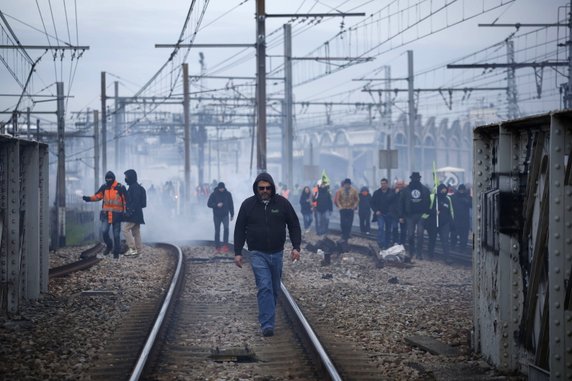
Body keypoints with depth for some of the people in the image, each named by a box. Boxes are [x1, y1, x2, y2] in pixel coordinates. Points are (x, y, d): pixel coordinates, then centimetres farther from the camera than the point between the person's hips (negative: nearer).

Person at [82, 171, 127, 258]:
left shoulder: (120, 188, -8)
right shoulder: (104, 187, 5)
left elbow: (125, 200, -4)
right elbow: (97, 196, 9)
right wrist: (88, 198, -7)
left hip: (116, 214, -3)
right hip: (106, 214, 3)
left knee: (116, 234, 3)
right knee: (104, 231, -10)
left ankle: (116, 252, 15)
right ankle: (109, 245, 17)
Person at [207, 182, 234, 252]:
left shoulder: (228, 194, 1)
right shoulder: (214, 194, -4)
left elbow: (231, 205, 9)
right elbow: (209, 204, -4)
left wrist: (232, 214, 8)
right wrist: (216, 205, -20)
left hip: (225, 215, 0)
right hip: (217, 216, 0)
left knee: (226, 228, -20)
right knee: (217, 231, 5)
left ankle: (225, 245, -19)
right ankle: (217, 247, 14)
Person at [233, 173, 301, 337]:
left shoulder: (282, 203, 0)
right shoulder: (248, 205, -2)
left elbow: (294, 225, 6)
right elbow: (239, 229, 4)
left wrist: (296, 247, -4)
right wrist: (238, 252, 1)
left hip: (277, 253, 3)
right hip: (258, 254, -2)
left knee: (274, 289, 11)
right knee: (264, 287, -14)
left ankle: (267, 317, 28)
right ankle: (267, 324, -17)